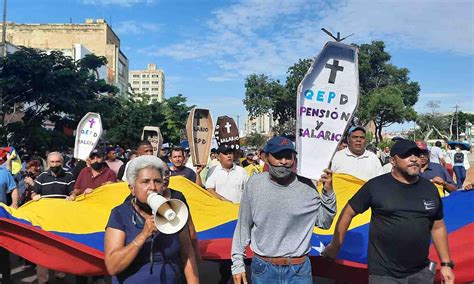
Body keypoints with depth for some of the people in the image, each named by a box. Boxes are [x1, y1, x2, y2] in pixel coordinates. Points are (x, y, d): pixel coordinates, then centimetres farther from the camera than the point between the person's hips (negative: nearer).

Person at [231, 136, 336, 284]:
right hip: (263, 269, 0)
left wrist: (328, 193, -11)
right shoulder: (255, 183, -7)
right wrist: (237, 263, 5)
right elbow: (243, 226, 2)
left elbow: (324, 222, 2)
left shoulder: (306, 186, -7)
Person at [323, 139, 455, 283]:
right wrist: (335, 245, -3)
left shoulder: (430, 189, 5)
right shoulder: (376, 185, -10)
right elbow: (348, 212, -4)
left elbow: (438, 227, 12)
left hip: (421, 272, 4)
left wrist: (446, 264, 10)